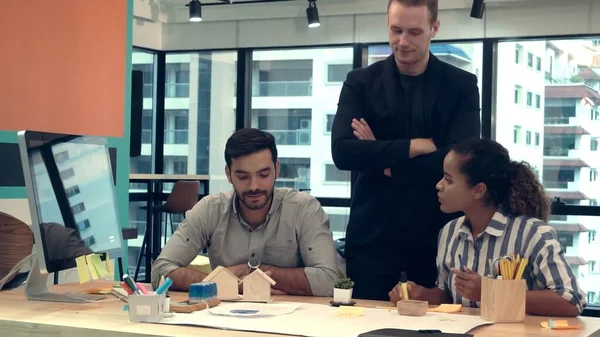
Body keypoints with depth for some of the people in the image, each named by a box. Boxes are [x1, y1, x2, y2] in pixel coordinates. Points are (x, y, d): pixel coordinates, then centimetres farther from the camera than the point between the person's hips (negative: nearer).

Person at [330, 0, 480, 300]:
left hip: (437, 236, 0)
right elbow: (342, 151, -11)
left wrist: (386, 163, -11)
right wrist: (415, 146, -15)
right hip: (371, 235, 0)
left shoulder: (461, 86, 2)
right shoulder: (360, 82, 4)